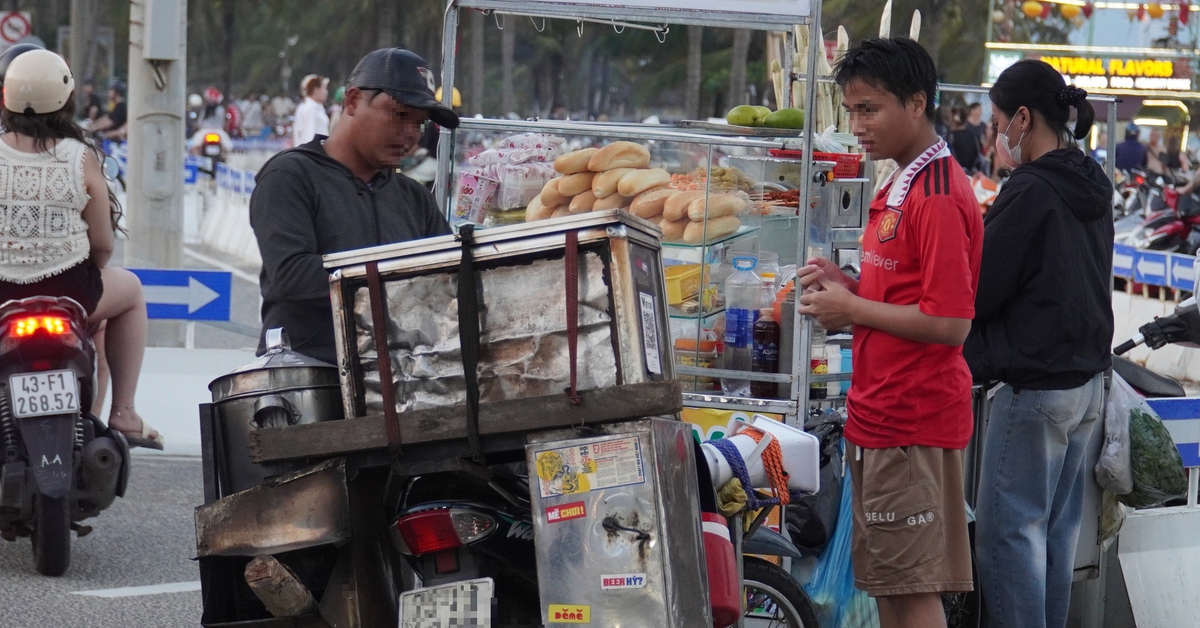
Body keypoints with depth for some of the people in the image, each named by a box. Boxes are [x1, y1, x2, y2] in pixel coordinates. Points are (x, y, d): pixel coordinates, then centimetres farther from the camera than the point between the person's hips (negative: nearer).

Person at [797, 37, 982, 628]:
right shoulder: (899, 186, 15)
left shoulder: (938, 197, -17)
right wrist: (849, 285, 7)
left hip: (913, 423, -10)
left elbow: (950, 323, -22)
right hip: (878, 418, 10)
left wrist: (853, 309, -14)